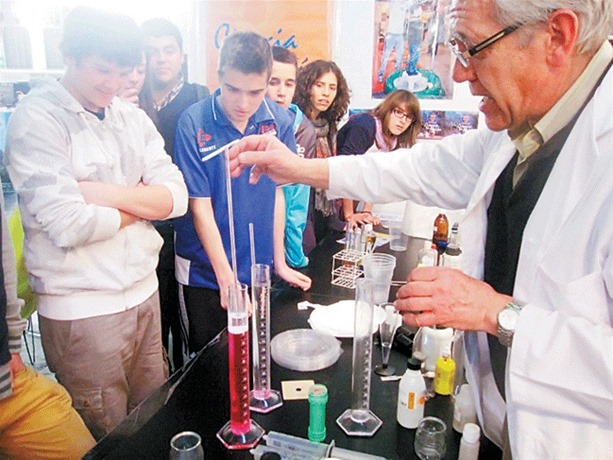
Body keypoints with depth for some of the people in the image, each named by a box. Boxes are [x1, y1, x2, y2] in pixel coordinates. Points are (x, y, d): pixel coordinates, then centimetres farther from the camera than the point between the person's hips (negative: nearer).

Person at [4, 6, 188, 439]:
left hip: (144, 292, 6)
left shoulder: (132, 117, 7)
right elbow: (69, 225, -21)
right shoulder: (36, 119, -11)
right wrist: (141, 202, -6)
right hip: (81, 309, -5)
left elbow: (177, 196, -1)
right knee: (106, 441, 13)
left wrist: (106, 193, -15)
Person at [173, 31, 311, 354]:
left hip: (259, 267, 3)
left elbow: (276, 193, 1)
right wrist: (227, 279, -17)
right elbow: (200, 206, -15)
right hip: (206, 270, -2)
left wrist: (280, 262, 3)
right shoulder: (194, 123, -17)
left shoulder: (279, 121, -8)